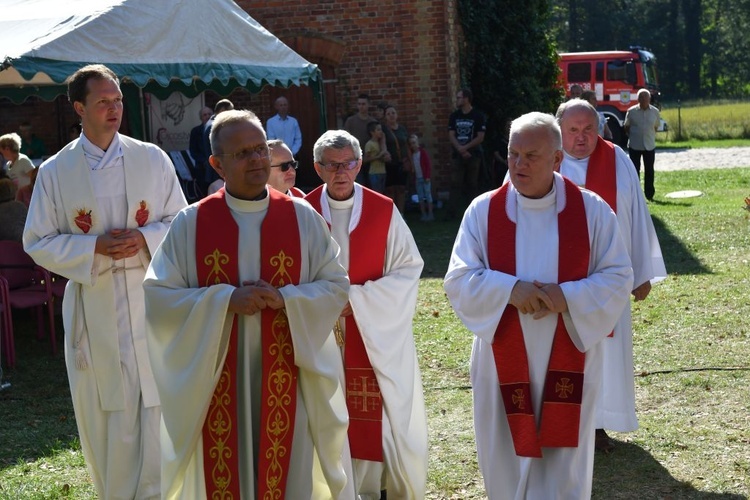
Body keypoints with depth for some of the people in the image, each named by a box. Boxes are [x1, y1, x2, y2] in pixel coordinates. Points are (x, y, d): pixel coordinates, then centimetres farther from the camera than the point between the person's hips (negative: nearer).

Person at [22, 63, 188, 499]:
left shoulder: (152, 159, 2)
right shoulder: (54, 172, 0)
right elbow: (38, 243, 1)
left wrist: (144, 239, -14)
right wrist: (95, 246, -14)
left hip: (150, 300, 0)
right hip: (94, 307, 0)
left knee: (156, 406, 1)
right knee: (105, 412, 7)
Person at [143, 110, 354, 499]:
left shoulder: (302, 218, 1)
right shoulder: (190, 223, -1)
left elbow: (336, 285, 2)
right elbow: (158, 295, -4)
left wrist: (284, 299, -15)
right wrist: (226, 300, -17)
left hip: (286, 377, 1)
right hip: (215, 378, -1)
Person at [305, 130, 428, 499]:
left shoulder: (383, 211, -5)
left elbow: (409, 269, -6)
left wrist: (358, 297, -14)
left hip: (379, 332, -1)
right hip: (326, 331, 1)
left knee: (389, 412, 1)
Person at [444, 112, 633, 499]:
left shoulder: (591, 210, -4)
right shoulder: (483, 211, -3)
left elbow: (618, 278, -3)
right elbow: (459, 281, -6)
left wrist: (567, 296, -19)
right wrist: (510, 289, -22)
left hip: (567, 361, 0)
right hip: (504, 360, 1)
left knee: (562, 468, 7)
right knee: (507, 461, 12)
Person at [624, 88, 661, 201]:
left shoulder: (655, 111, 1)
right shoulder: (631, 111, -4)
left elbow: (656, 127, 13)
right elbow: (626, 127, 7)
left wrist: (650, 136, 6)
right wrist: (632, 136, 2)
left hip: (650, 145, 2)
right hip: (634, 146, -1)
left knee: (649, 171, 5)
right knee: (635, 170, 2)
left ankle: (649, 195, 13)